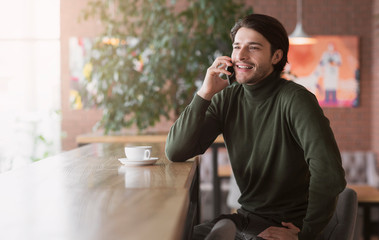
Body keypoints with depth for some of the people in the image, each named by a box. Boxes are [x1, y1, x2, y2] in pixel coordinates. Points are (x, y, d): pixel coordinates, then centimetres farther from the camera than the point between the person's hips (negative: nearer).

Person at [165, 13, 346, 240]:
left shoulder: (294, 99, -17)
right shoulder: (226, 99, 1)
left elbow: (329, 174, -28)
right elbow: (175, 152, -7)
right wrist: (205, 94, -13)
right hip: (246, 218, 5)